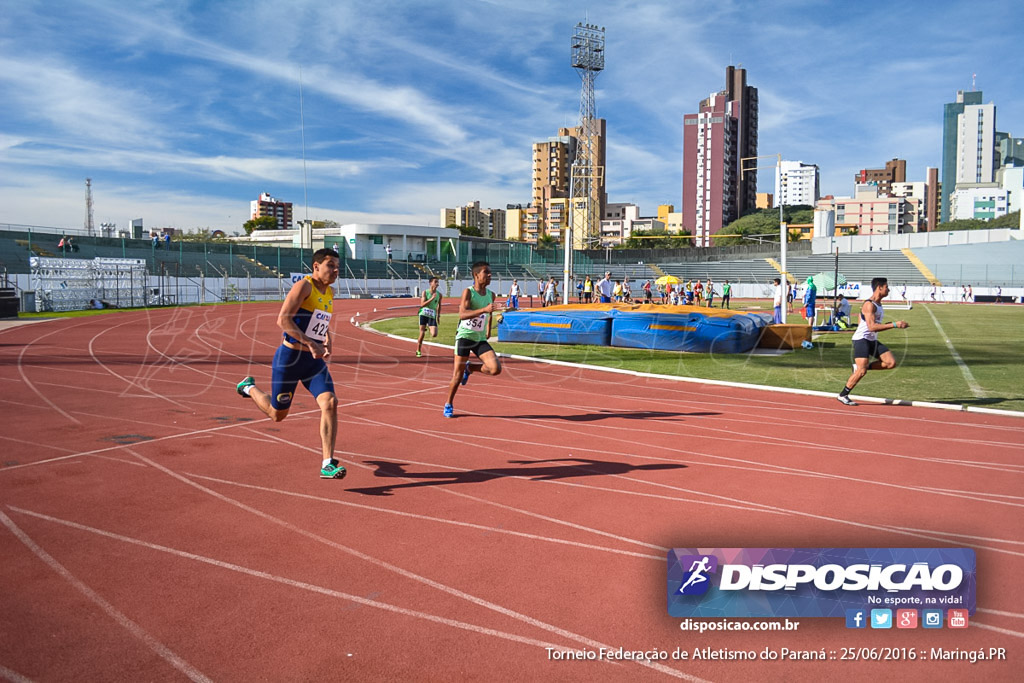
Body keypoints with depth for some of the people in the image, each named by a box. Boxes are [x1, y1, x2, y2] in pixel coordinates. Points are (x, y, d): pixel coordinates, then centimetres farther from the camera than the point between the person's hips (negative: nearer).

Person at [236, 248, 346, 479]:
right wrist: (310, 343, -31)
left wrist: (328, 343, 9)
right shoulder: (304, 286, -15)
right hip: (289, 358, -6)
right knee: (277, 414, 11)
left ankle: (327, 464, -14)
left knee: (330, 403, -16)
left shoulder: (329, 293, 10)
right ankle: (249, 387, 43)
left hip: (314, 361, 6)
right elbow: (283, 319, -26)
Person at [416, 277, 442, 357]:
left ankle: (429, 328, 23)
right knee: (422, 334, -2)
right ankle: (418, 351, 14)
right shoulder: (425, 292, -4)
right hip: (424, 314, -2)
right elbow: (422, 304, -16)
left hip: (432, 316, 2)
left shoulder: (439, 294, 4)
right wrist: (432, 298, -23)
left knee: (434, 334, -13)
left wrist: (438, 316, 18)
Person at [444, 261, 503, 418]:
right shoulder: (468, 292, -12)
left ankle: (470, 368, 15)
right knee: (458, 375, -1)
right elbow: (462, 314, -27)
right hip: (464, 336, -5)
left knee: (496, 369, -13)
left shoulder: (491, 295, 5)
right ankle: (449, 405, 20)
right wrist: (484, 309, -36)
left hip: (480, 339, 5)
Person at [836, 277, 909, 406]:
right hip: (861, 339, -9)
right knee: (861, 371, -14)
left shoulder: (878, 304, 15)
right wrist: (894, 325, -25)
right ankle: (842, 395, -1)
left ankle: (863, 366, 8)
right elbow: (872, 327, -25)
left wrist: (897, 324, 13)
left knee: (891, 363, -5)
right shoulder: (869, 305, -15)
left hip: (873, 340, 9)